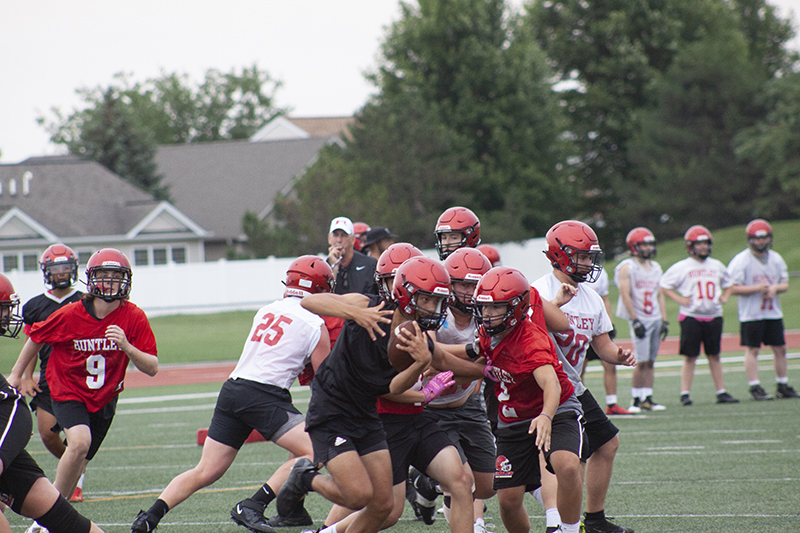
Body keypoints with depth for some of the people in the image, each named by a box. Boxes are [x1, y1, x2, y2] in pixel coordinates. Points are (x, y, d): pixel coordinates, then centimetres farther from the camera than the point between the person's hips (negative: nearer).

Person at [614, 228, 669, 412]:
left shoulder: (655, 268, 14)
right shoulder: (627, 267, -5)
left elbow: (660, 295, 16)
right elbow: (625, 295, -10)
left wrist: (664, 320, 9)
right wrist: (635, 320, -16)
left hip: (655, 319, 6)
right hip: (640, 319, -6)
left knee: (650, 362, 6)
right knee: (641, 361, -10)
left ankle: (648, 399, 8)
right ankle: (636, 400, -3)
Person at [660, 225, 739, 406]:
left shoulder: (717, 266, 12)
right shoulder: (681, 267, -2)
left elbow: (727, 284, 28)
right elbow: (664, 285, 1)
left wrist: (724, 297, 10)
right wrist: (679, 299, -10)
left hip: (714, 316, 4)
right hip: (691, 317, -4)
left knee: (714, 356, 8)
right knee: (690, 357, -4)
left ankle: (721, 392, 11)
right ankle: (685, 393, 0)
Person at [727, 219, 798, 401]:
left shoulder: (776, 259, 10)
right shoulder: (740, 261, -9)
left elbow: (785, 284, 14)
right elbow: (733, 288, -12)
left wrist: (775, 288, -9)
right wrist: (758, 288, -20)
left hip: (773, 312, 6)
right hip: (751, 314, -6)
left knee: (780, 349, 8)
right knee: (752, 350, -3)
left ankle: (782, 386, 18)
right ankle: (755, 388, 0)